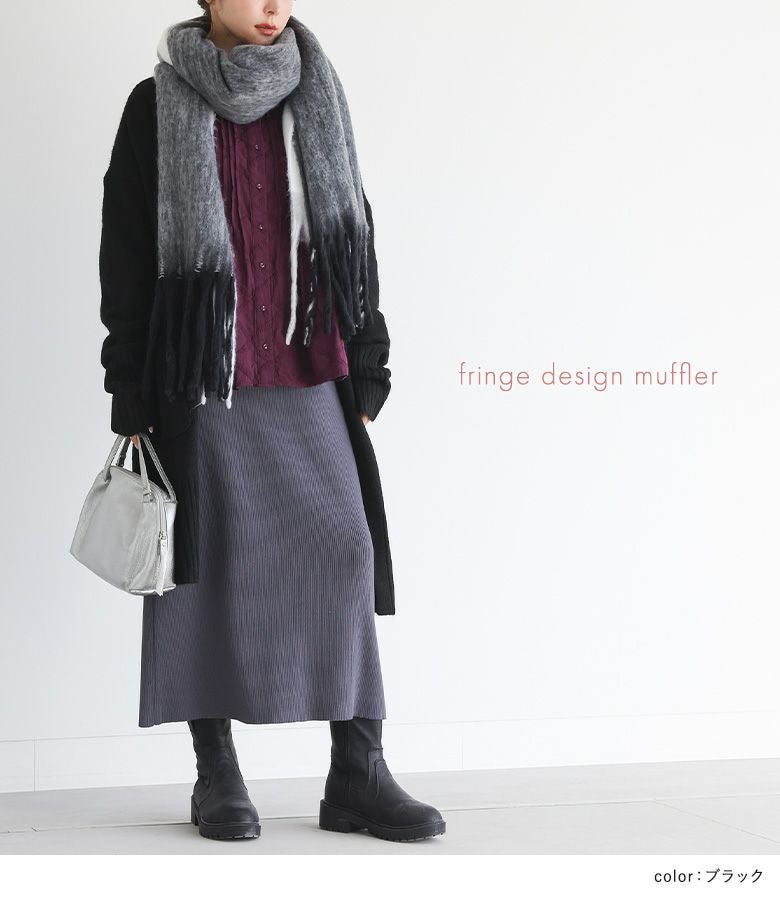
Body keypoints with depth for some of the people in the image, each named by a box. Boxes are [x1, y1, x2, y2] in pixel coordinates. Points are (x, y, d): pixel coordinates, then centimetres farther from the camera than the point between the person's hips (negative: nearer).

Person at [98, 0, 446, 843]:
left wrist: (366, 371, 7)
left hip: (308, 377, 2)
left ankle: (356, 773, 1)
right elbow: (125, 258, 1)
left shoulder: (315, 95, 8)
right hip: (200, 374, -2)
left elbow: (354, 232, 11)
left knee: (342, 552, -5)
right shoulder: (158, 106, 0)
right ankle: (216, 772, 14)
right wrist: (131, 396, -3)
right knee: (212, 564, 2)